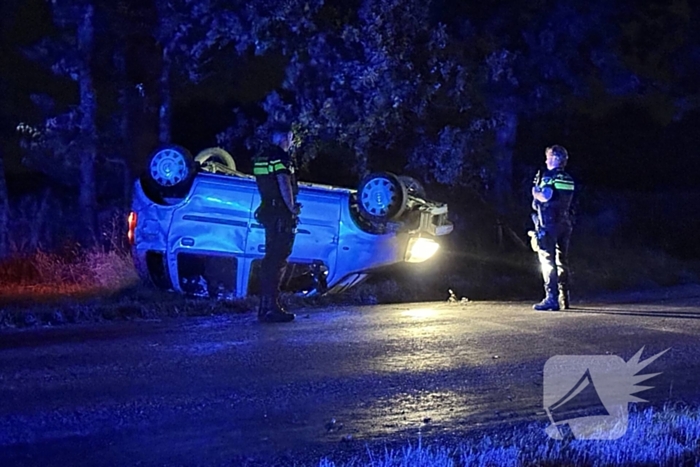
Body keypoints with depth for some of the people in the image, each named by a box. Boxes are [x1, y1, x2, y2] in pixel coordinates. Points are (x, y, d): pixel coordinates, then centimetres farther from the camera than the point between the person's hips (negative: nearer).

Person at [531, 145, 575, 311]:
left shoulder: (548, 176, -9)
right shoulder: (569, 180, 13)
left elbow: (545, 196, -22)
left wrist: (535, 193, -1)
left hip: (548, 223, -7)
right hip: (565, 223, 7)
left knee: (548, 261, -8)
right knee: (562, 261, 12)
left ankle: (552, 298, -15)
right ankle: (564, 299, 16)